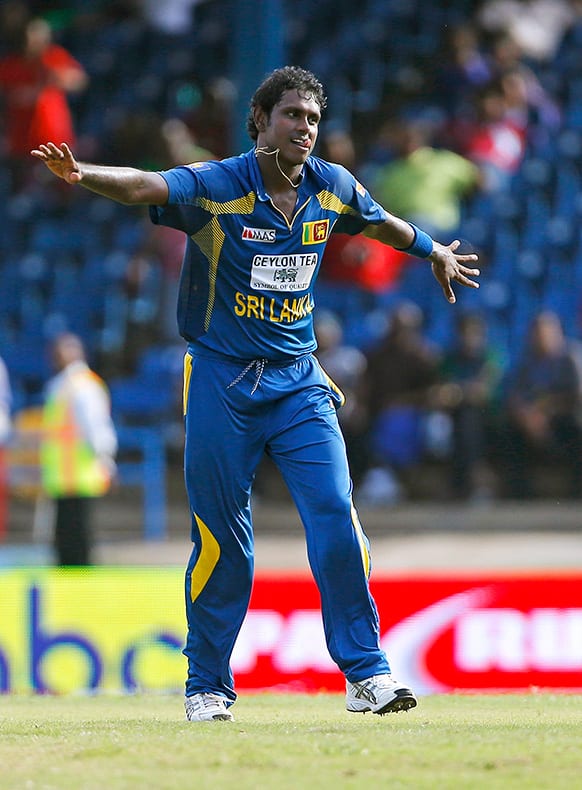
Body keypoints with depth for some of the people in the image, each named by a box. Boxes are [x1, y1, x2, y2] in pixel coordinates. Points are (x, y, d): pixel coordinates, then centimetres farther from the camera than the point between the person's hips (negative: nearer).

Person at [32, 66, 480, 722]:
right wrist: (81, 174, -51)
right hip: (221, 383, -3)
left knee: (336, 516, -8)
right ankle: (208, 685, 16)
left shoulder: (332, 189, 2)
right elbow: (143, 186, -31)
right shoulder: (216, 188, -13)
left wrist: (434, 253, 42)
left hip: (297, 382, 3)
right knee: (221, 538, 2)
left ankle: (365, 673, 0)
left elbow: (381, 222, 24)